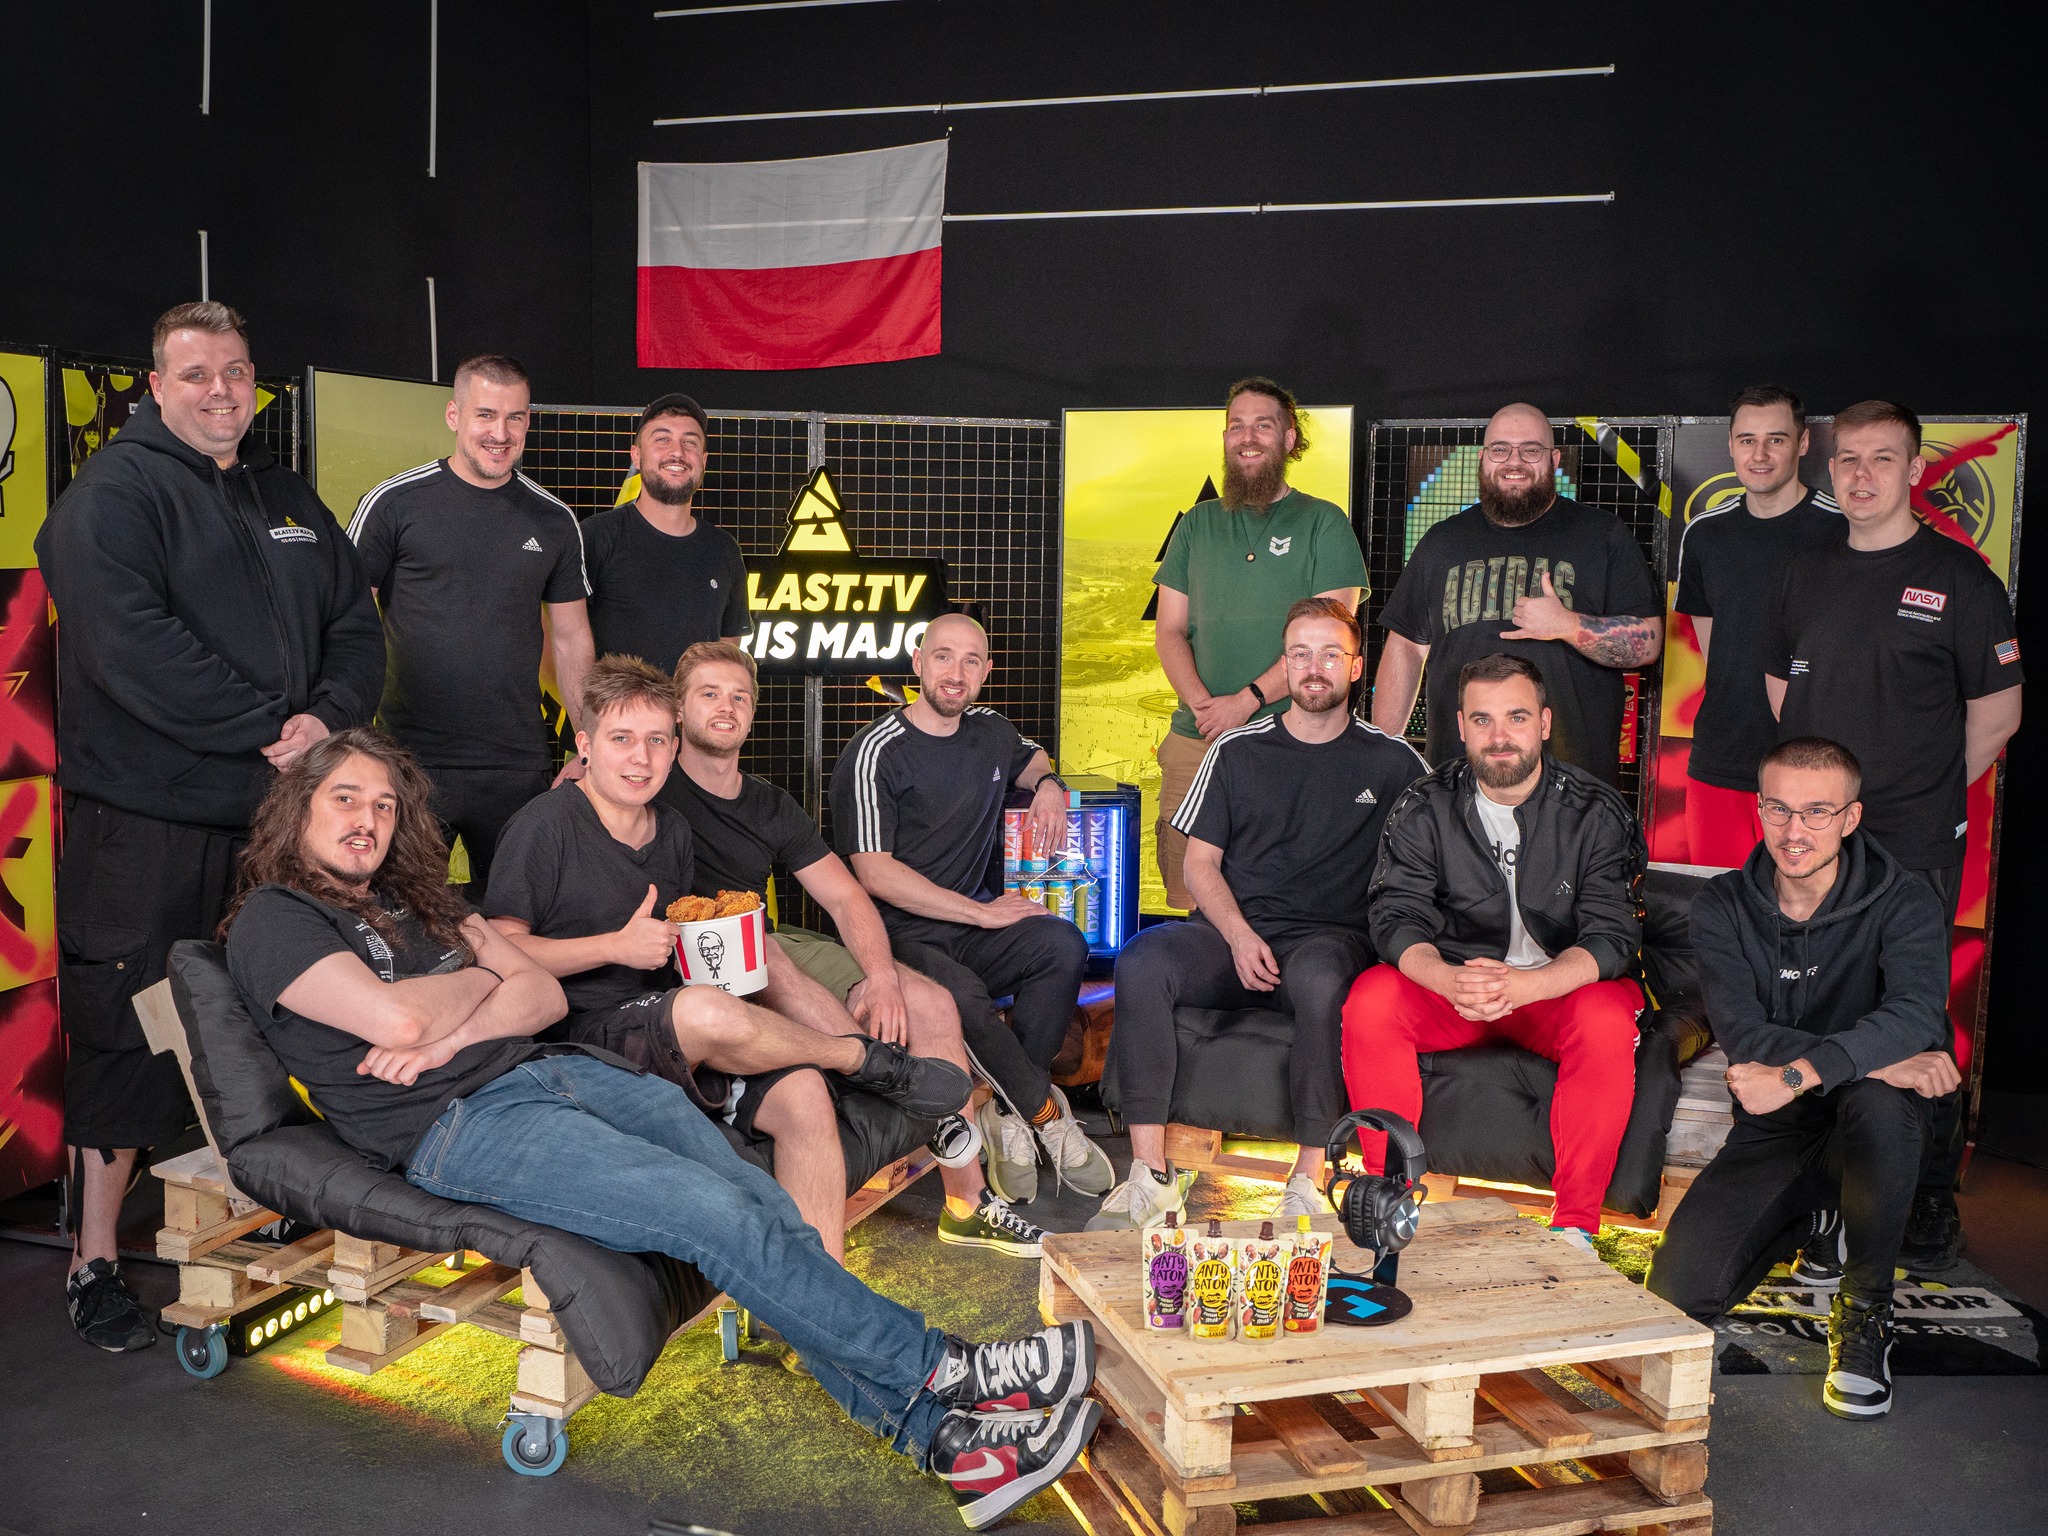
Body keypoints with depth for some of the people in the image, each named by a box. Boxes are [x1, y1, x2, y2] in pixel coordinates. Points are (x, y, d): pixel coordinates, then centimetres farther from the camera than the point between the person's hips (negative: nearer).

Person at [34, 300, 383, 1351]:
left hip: (275, 811, 6)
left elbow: (356, 626, 13)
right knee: (126, 1037, 1)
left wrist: (328, 718, -7)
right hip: (144, 818, -6)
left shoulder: (290, 501, 16)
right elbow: (132, 649, -20)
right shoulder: (112, 496, -6)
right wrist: (272, 726, -19)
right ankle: (94, 1264, 13)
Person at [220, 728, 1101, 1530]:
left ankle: (938, 1434, -17)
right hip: (461, 1127, -6)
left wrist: (452, 1035, -5)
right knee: (716, 1216, -24)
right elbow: (398, 1017, -14)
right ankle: (940, 1368, -14)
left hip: (551, 1070, 7)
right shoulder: (272, 920, 4)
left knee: (764, 1205, -15)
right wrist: (480, 979, 6)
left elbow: (544, 995, 14)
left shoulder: (415, 899, 25)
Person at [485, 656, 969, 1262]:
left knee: (802, 1092, -22)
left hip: (668, 1040, 7)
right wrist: (617, 947, -16)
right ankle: (867, 1059, -10)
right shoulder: (546, 824, -4)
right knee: (707, 1012, -37)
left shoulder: (674, 831, 17)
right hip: (583, 1032, -6)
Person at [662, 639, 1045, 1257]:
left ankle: (967, 1202, -8)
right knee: (759, 951, -41)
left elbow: (846, 896, 6)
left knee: (931, 1002, -12)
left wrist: (881, 976, -10)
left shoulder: (771, 807, 12)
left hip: (779, 947, 5)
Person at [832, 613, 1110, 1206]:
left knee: (1063, 945, -24)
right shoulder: (877, 751, -8)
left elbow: (1034, 758, 38)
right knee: (961, 996, -36)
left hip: (976, 930, 6)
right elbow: (875, 874, -14)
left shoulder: (990, 732, 12)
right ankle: (1048, 1114, -10)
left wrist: (1049, 785, 11)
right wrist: (984, 912, -14)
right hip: (898, 936, -6)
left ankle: (1009, 1115, -14)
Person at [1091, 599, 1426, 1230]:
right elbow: (1201, 860, 10)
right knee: (1141, 961, -28)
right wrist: (1240, 936, -8)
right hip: (1233, 933, 2)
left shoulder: (1392, 762, 9)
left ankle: (1308, 1182, -29)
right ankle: (1151, 1178, -27)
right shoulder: (1237, 751, 12)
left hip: (1332, 938, -2)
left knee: (1318, 976, -39)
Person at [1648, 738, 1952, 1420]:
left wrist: (1799, 1073, -43)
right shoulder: (1722, 905, -4)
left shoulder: (1904, 903, -9)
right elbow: (1744, 1036, -17)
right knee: (1675, 1294, -16)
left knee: (1878, 1101, -39)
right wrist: (1880, 1059, -29)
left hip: (1867, 1132, -2)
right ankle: (1805, 1221, 18)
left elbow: (1918, 1012, -30)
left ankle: (1863, 1310, -14)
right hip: (1770, 1135, 2)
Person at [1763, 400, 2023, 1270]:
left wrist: (1922, 793, 6)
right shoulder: (1808, 578, 11)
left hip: (1913, 847, -5)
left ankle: (1932, 1207, 13)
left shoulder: (1958, 579, -4)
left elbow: (1996, 716, 1)